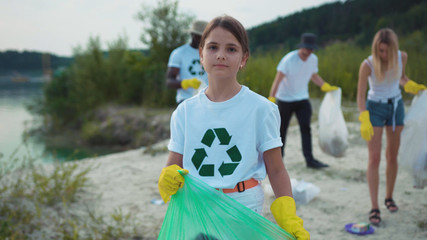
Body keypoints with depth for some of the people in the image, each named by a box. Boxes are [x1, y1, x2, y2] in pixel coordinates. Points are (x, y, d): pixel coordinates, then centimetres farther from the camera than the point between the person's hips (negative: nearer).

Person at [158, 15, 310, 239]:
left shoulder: (260, 109, -5)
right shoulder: (185, 111, 2)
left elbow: (276, 170, -2)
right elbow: (174, 165, 7)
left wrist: (289, 220, -11)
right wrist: (167, 180, -16)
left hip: (244, 212, -2)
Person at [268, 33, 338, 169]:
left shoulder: (313, 59, -1)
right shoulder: (289, 59, -19)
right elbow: (278, 80, -24)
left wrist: (328, 88, 12)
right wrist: (271, 100, -32)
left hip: (302, 99, 4)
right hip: (285, 99, -4)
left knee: (306, 128, -7)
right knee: (282, 129, 6)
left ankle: (309, 159, -5)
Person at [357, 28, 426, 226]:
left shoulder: (402, 57, -9)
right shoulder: (368, 64, -20)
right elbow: (360, 96, -18)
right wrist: (364, 121, -29)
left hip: (396, 106, 4)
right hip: (375, 108, -4)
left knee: (392, 156, 11)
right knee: (374, 158, -9)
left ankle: (389, 197, 30)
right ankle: (374, 208, -5)